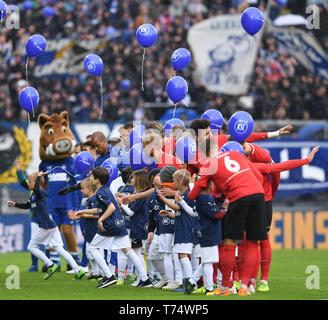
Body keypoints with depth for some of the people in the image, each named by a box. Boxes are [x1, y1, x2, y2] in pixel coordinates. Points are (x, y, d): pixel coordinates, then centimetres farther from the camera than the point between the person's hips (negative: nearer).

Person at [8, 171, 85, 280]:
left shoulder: (41, 193, -11)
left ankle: (51, 266, 0)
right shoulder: (33, 195, 19)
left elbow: (36, 189, -36)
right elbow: (27, 206, 33)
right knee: (59, 249, 4)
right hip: (51, 226, 9)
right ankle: (78, 271, -2)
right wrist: (15, 204, 22)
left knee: (31, 247, 3)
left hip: (46, 226, -9)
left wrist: (39, 176, -24)